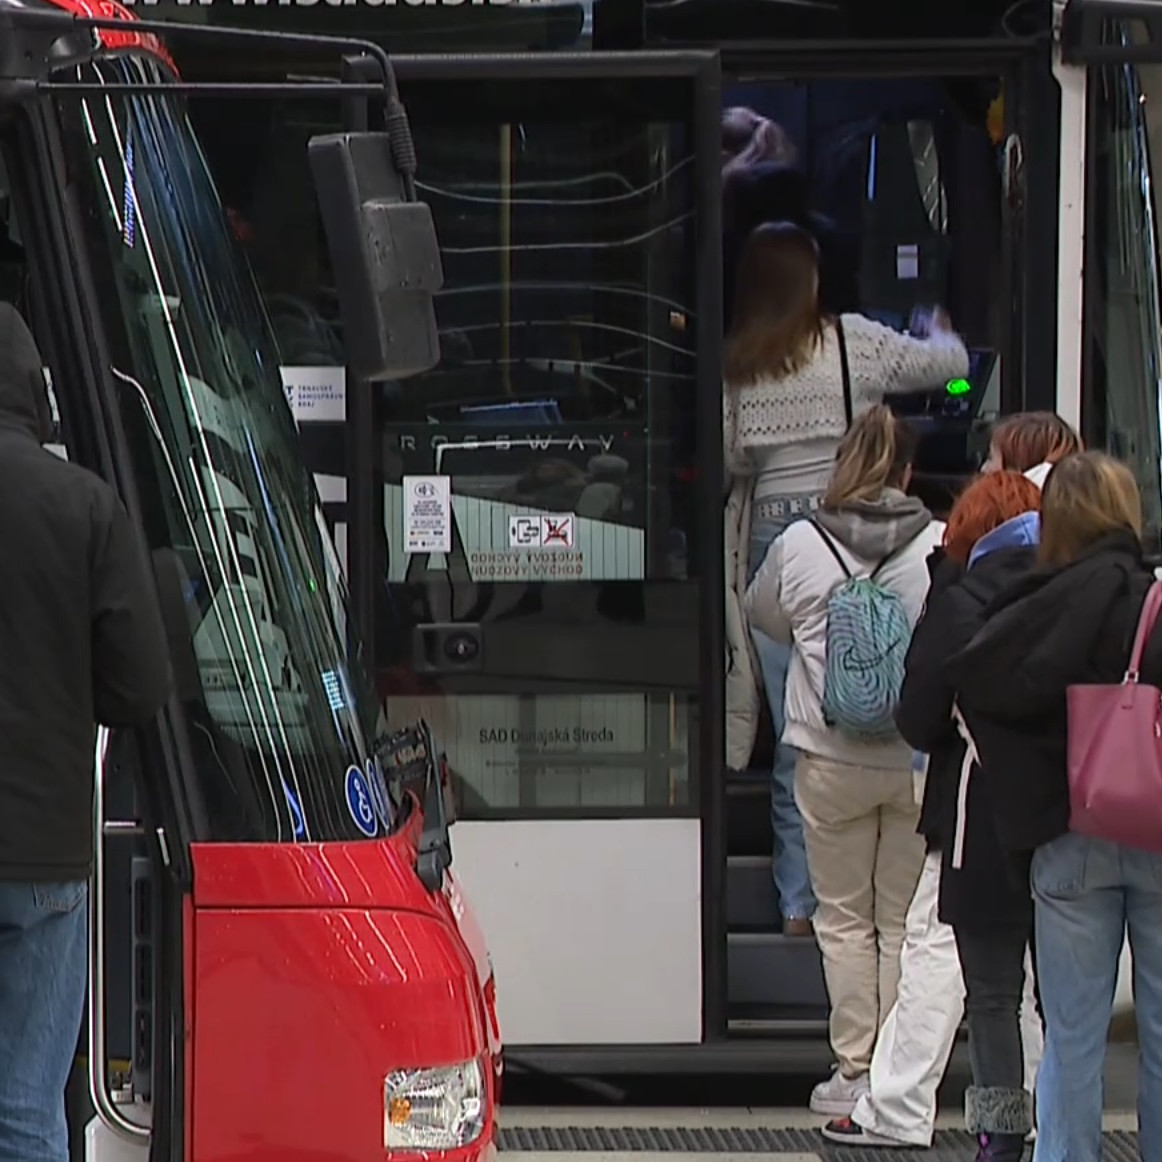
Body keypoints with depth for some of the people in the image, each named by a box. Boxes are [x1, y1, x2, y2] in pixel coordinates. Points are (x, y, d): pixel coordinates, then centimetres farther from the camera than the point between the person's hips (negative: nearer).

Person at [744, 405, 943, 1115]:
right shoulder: (942, 546, -9)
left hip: (832, 760, 0)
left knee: (845, 917, 10)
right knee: (907, 921, 9)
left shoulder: (799, 546, -4)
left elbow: (763, 615, 15)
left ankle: (854, 1071, 9)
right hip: (920, 757, 0)